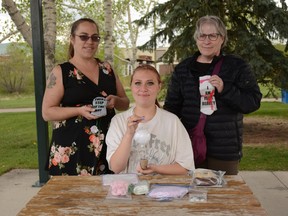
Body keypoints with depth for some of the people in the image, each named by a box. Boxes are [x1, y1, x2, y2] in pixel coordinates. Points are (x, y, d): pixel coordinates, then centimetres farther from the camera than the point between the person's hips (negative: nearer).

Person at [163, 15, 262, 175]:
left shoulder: (237, 66, 1)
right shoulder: (183, 69, 9)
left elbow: (253, 102, -4)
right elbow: (172, 106, 13)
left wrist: (225, 89, -18)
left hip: (225, 149, -2)